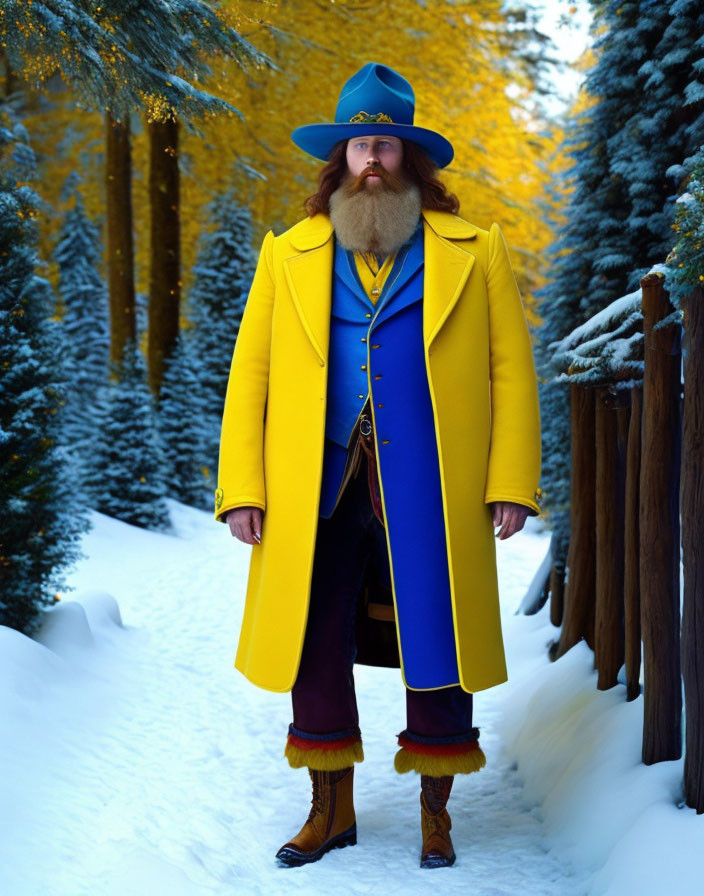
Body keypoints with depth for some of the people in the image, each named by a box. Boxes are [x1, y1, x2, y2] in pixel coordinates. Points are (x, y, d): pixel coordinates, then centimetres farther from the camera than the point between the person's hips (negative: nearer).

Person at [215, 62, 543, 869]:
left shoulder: (472, 253, 9)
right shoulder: (288, 257, 12)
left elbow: (511, 370, 4)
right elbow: (251, 373, 8)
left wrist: (512, 484, -6)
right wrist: (242, 489, -1)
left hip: (432, 493, -1)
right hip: (319, 492, 1)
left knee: (437, 652, 3)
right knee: (314, 651, 2)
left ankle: (435, 815, 18)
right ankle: (331, 811, 19)